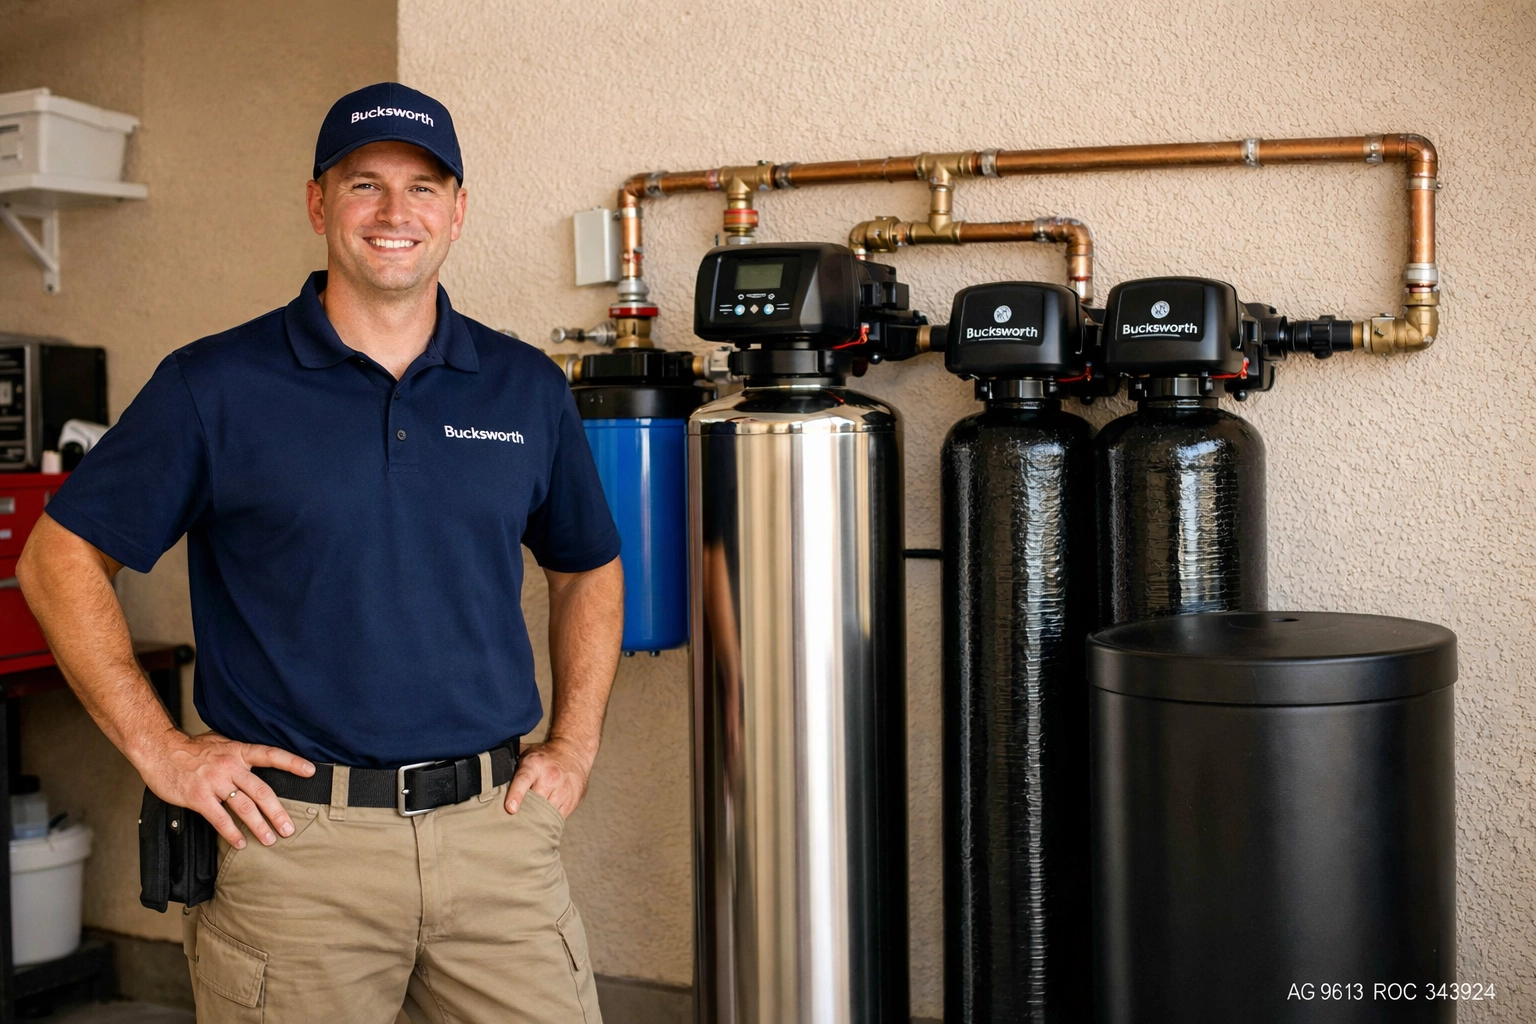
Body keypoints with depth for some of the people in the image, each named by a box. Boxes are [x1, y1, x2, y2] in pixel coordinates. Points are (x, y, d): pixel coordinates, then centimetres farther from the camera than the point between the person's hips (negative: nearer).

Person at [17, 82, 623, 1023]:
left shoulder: (528, 388, 7)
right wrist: (158, 747, -4)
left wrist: (576, 744, 8)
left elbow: (588, 570, 18)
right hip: (297, 839, -2)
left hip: (499, 829, 3)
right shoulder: (217, 385, -1)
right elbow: (61, 558, 3)